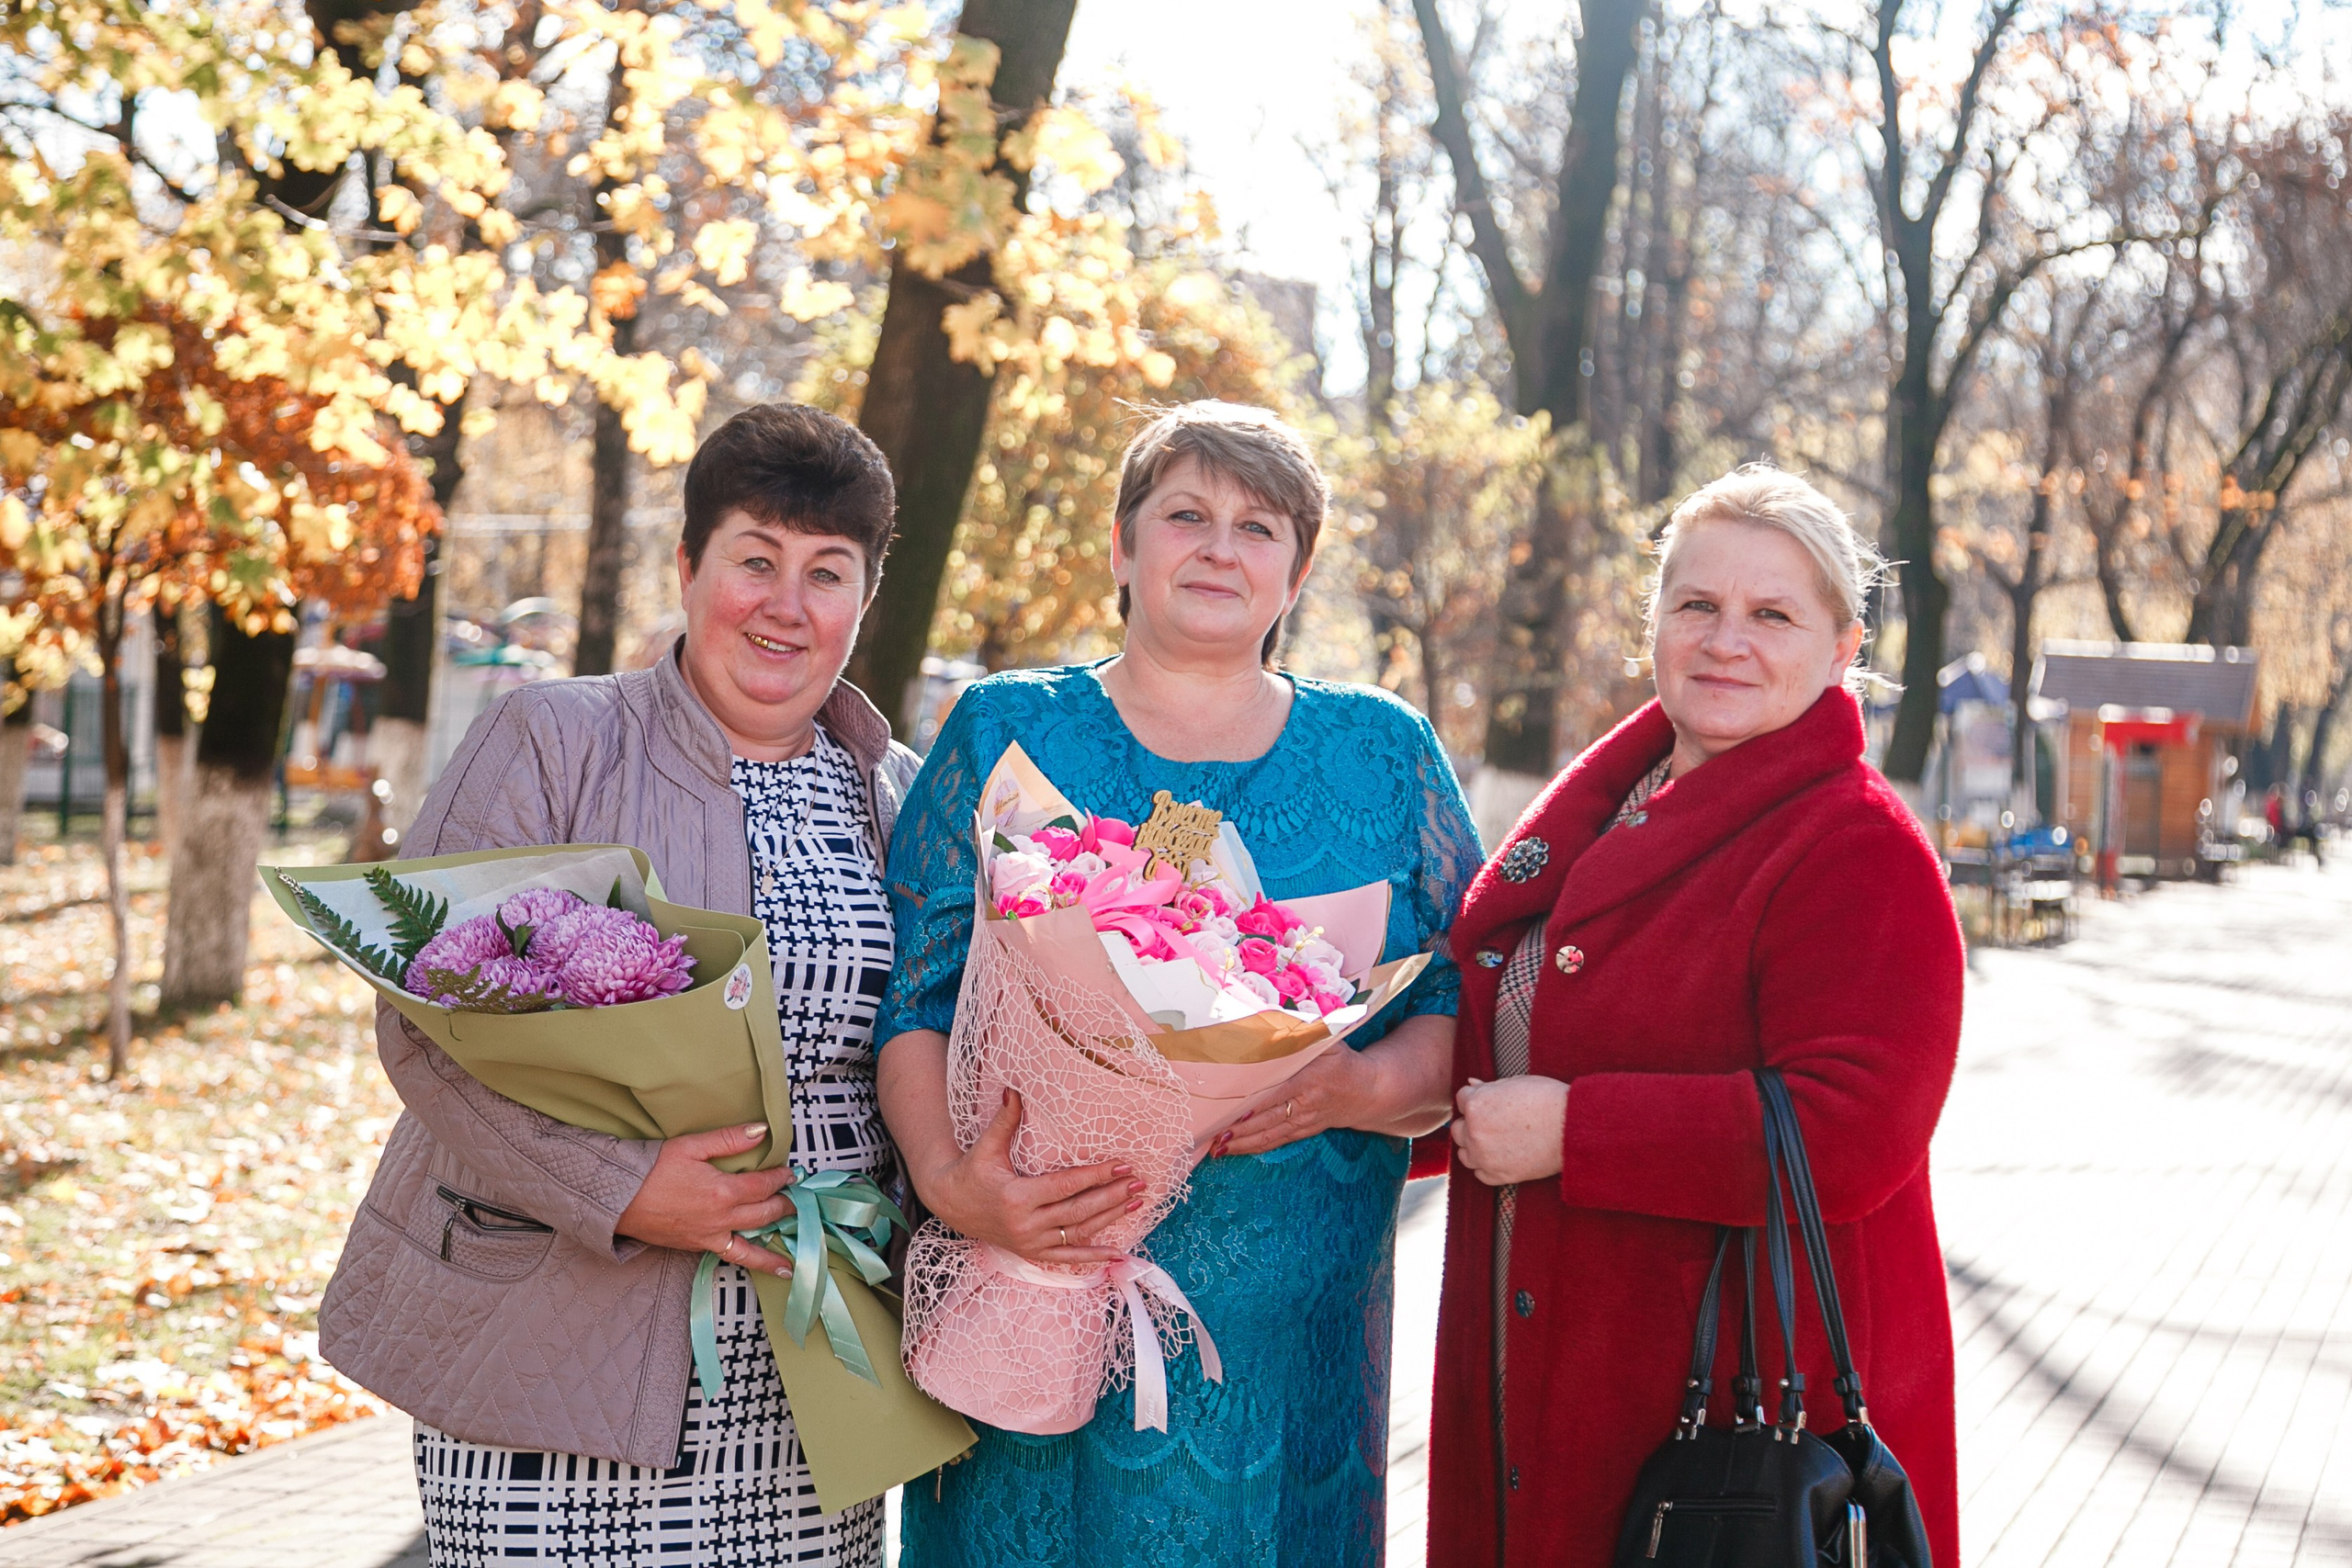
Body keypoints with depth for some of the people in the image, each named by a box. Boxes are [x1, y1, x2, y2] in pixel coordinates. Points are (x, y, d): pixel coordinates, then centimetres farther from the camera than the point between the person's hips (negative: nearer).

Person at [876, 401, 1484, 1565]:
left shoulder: (1382, 755, 10)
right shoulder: (1004, 731, 7)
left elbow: (1463, 1012, 5)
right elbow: (913, 999, 0)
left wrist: (1358, 1086, -16)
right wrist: (948, 1180, -17)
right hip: (1033, 1300, -1)